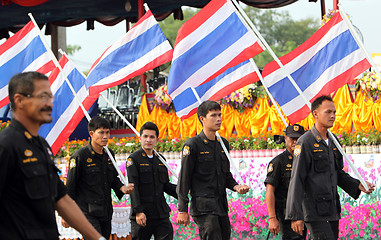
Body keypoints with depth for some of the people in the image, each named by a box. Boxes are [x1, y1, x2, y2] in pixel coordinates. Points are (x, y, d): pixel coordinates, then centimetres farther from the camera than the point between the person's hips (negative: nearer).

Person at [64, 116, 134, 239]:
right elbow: (70, 187, -7)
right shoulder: (80, 156, -9)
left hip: (106, 213, 7)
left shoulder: (109, 155, 11)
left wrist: (122, 188, 3)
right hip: (88, 214, -7)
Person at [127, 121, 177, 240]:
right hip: (142, 216, -5)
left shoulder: (160, 159, 15)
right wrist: (138, 211, -21)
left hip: (162, 215, 5)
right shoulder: (134, 159, -4)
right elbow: (133, 188, -12)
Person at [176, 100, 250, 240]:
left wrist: (236, 187, 3)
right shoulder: (192, 145, -7)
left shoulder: (223, 144, 15)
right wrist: (182, 210, -9)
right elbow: (183, 179, -7)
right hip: (203, 206, -7)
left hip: (222, 207, 7)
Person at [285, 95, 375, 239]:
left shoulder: (333, 142, 14)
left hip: (332, 211, 8)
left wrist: (358, 185, 8)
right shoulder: (305, 142, -10)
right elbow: (296, 181, -13)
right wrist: (295, 216, -17)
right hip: (314, 211, -8)